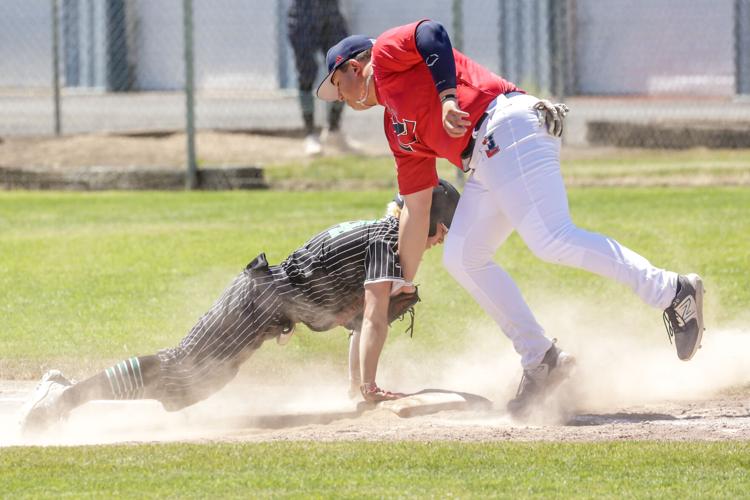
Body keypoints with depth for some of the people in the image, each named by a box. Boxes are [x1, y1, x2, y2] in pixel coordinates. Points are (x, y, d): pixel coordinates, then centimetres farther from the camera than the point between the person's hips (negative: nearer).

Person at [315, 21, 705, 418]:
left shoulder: (385, 53, 11)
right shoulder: (397, 129, 31)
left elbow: (431, 34, -9)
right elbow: (416, 208, 30)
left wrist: (446, 97, -19)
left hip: (508, 125, -10)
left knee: (553, 241, -22)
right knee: (462, 257, 8)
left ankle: (673, 293, -24)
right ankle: (539, 362, 4)